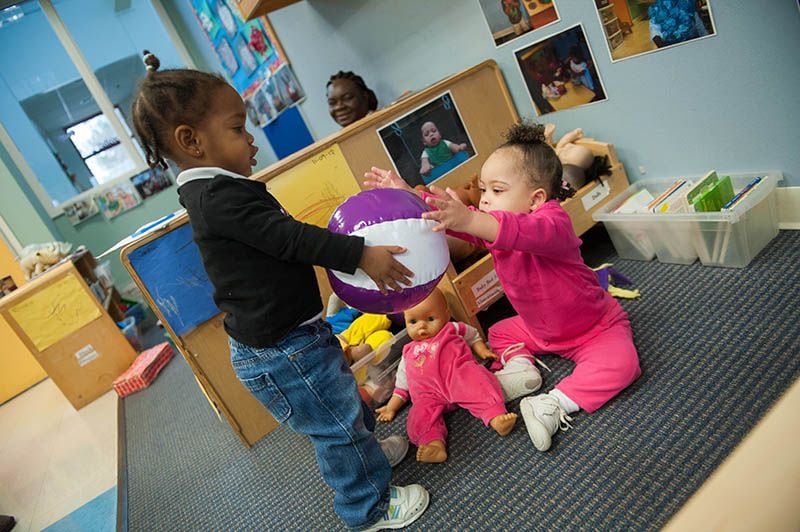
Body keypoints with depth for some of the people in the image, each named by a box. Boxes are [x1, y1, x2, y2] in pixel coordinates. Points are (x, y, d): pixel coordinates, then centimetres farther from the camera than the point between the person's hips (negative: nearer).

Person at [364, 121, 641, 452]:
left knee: (620, 363, -31)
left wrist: (468, 219, -74)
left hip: (596, 327, -7)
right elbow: (445, 214, -15)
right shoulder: (489, 223, -10)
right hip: (539, 330, 7)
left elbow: (528, 232, -59)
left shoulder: (553, 222, -36)